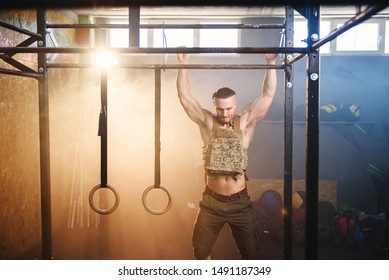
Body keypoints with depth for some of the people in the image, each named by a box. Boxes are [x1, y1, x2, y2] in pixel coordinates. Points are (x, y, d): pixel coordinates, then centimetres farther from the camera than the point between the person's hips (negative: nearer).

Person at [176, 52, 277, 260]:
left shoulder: (246, 123, -4)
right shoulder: (207, 122, -3)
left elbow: (268, 95, -8)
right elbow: (184, 96, -7)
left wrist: (271, 63, -14)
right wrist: (183, 65, -14)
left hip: (239, 201, 0)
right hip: (212, 201, 1)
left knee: (250, 252, 9)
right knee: (200, 250, 12)